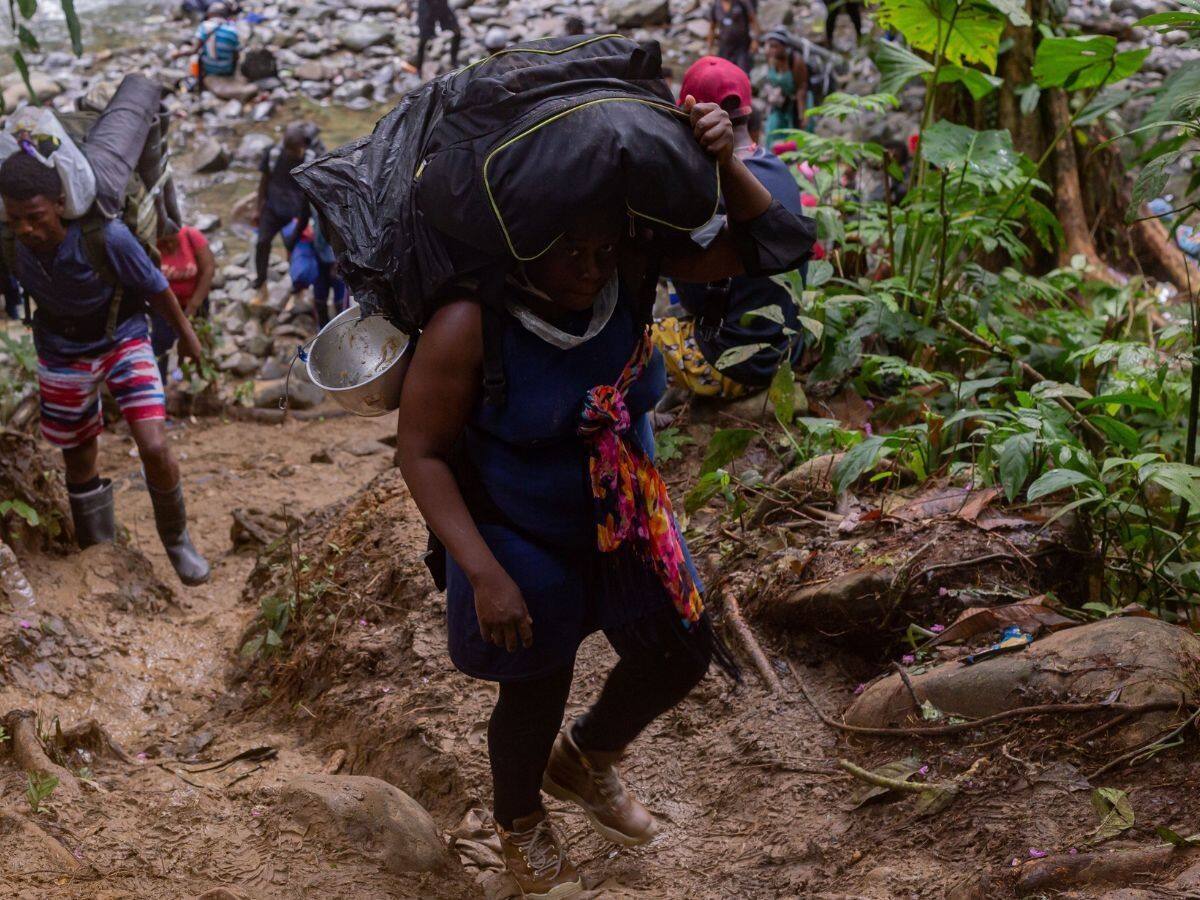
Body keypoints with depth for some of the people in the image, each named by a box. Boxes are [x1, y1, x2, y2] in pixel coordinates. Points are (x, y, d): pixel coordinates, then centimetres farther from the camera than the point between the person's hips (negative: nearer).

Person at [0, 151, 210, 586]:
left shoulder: (107, 237, -32)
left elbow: (155, 286, -14)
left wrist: (186, 333, 0)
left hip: (123, 340, -2)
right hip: (63, 354, 3)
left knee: (155, 449, -15)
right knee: (80, 466, 11)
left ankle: (176, 541, 12)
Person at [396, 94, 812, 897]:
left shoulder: (629, 272, -15)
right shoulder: (472, 324, -28)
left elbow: (758, 243, -12)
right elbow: (421, 453, -21)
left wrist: (726, 161, -33)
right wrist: (484, 574, -25)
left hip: (626, 523, 5)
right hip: (523, 542, -5)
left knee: (682, 653, 17)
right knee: (537, 694, 12)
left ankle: (584, 758, 48)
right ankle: (519, 821, 47)